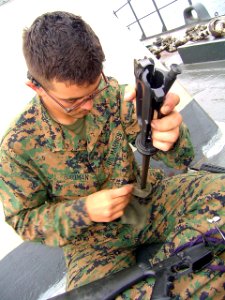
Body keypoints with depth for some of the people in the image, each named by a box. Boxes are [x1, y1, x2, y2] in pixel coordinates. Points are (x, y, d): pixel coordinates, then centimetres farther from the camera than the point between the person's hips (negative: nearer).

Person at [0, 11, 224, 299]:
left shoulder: (110, 93, -11)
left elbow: (180, 157, -11)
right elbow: (24, 220, -4)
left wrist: (169, 132, -37)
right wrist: (83, 211, -21)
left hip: (146, 199, 3)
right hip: (92, 240, -1)